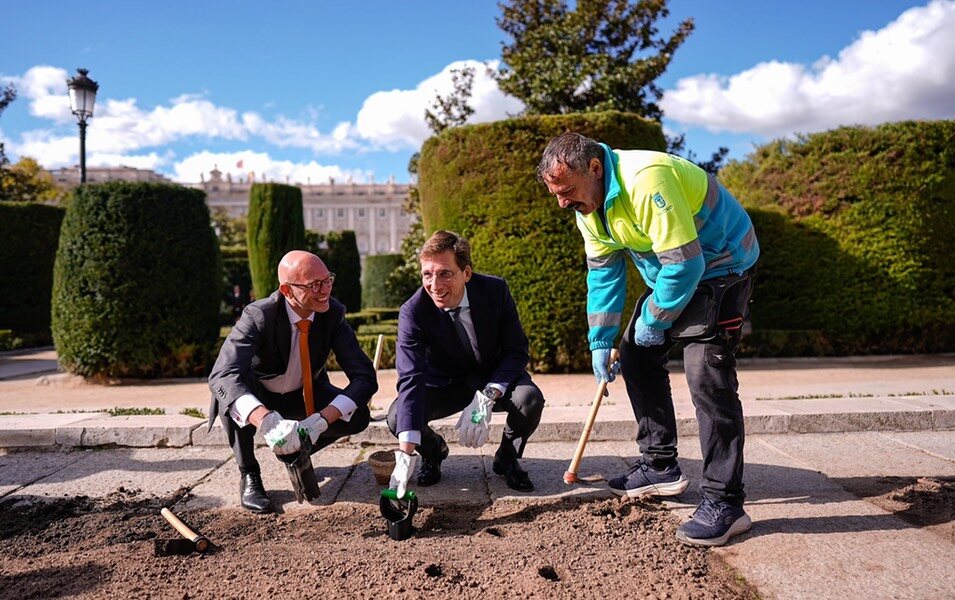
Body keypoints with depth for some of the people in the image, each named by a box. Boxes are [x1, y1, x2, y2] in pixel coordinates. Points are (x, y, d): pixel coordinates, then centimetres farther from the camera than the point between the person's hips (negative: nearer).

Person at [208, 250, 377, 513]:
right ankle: (249, 474, -12)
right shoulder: (258, 316, -30)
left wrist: (322, 419, -41)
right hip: (258, 398, -2)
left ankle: (298, 450, 8)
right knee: (230, 389, -36)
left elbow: (365, 376, -25)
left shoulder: (333, 313, -21)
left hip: (304, 395, 3)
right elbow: (222, 375, -44)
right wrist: (266, 420, -62)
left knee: (358, 416, -22)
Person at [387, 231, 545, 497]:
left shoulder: (495, 290, -20)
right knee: (397, 417, -25)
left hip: (495, 379, 0)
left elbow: (517, 351, -16)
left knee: (530, 399, -30)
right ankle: (433, 452, 12)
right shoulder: (412, 312, -24)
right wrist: (406, 452, -43)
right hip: (443, 384, 0)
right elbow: (410, 379, -32)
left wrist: (487, 398, -33)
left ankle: (507, 458, 3)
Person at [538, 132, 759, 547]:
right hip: (670, 274, 9)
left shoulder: (646, 180, -32)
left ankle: (725, 503, -9)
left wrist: (653, 322, -18)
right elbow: (603, 273, 4)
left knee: (707, 376, -18)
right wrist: (601, 342, 0)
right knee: (635, 355, 8)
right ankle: (661, 467, 20)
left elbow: (685, 264, -32)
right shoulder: (588, 203, -2)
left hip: (721, 266, -9)